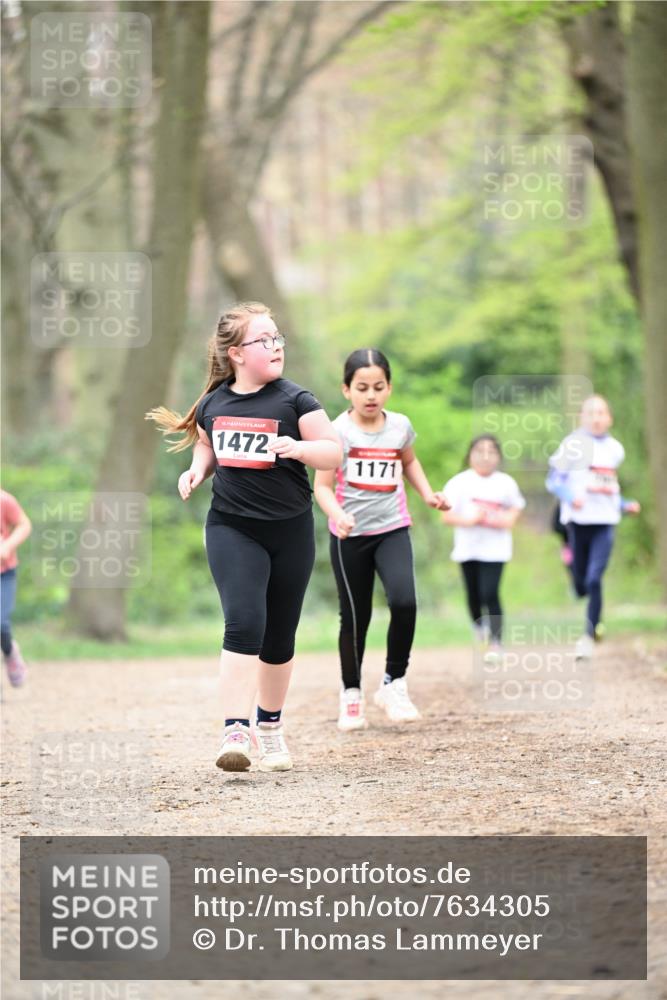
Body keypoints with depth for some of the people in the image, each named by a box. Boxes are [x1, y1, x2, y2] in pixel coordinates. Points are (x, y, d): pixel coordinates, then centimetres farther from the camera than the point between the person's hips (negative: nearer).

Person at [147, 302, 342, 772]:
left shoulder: (293, 400, -5)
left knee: (279, 637, 11)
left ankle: (270, 724, 31)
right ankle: (235, 733, -22)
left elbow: (333, 452, -6)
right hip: (232, 527, 0)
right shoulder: (213, 405, 3)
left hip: (290, 530, 0)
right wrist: (197, 470, 2)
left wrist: (299, 448, -25)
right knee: (243, 623, -18)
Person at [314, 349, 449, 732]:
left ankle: (394, 682, -3)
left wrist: (427, 492, 8)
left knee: (404, 602, -20)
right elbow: (323, 486, -10)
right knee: (355, 617, 6)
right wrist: (337, 514, -29)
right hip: (350, 535, -2)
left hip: (393, 529, 2)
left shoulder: (400, 426, 2)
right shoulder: (338, 432, -9)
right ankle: (351, 694, 24)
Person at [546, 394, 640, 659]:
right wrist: (570, 497, -23)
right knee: (581, 584, 5)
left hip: (605, 521, 1)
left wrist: (625, 505, 9)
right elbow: (554, 480, -6)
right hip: (578, 520, -1)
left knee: (594, 579, -14)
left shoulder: (615, 449, 10)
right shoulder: (573, 444, -3)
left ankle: (589, 636, -8)